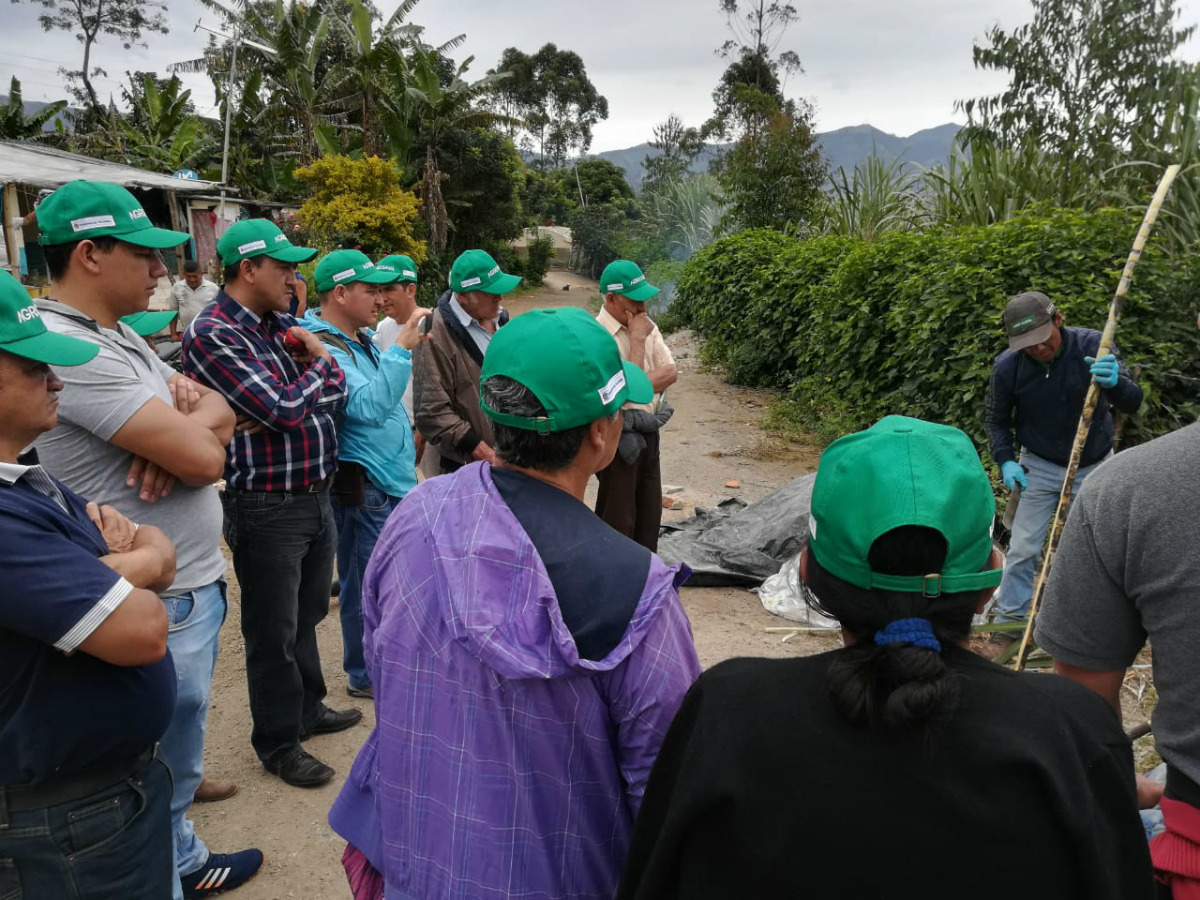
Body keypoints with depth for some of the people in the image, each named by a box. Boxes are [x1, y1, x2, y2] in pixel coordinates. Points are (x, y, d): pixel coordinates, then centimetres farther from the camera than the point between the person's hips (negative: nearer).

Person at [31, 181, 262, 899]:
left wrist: (187, 424, -14)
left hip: (195, 581, 10)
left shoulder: (117, 335, 9)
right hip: (162, 603, -10)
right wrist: (197, 433, -4)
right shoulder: (68, 347, -23)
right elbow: (205, 458, -28)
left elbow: (221, 408, 9)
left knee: (178, 742, 25)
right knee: (156, 767, 9)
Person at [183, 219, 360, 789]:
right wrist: (317, 362, -7)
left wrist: (286, 408, -13)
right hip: (267, 508, -7)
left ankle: (308, 708, 41)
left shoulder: (283, 324, 8)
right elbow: (283, 409, -23)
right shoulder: (212, 334, -16)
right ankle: (278, 743, 24)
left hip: (317, 495, 8)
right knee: (274, 630, 7)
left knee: (308, 614, 22)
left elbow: (336, 396, 5)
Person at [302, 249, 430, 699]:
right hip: (364, 488, -9)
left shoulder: (361, 339, 12)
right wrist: (402, 345, -31)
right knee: (366, 585, 4)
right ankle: (365, 675, 20)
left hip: (394, 480, 10)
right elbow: (370, 404, -32)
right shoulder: (324, 349, -19)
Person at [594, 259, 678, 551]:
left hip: (648, 431, 8)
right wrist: (638, 340, -20)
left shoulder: (646, 325, 5)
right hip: (620, 437, -8)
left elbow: (671, 373, -1)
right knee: (618, 519, 2)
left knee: (649, 513, 18)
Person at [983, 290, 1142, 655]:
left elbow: (1132, 403, -25)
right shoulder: (1007, 367, -18)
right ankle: (1009, 621, 13)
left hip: (1094, 465, 1)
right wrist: (1005, 460, -17)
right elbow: (997, 420, -1)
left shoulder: (1092, 345, -21)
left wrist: (1115, 383, -48)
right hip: (1040, 467, -1)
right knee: (1023, 548, -2)